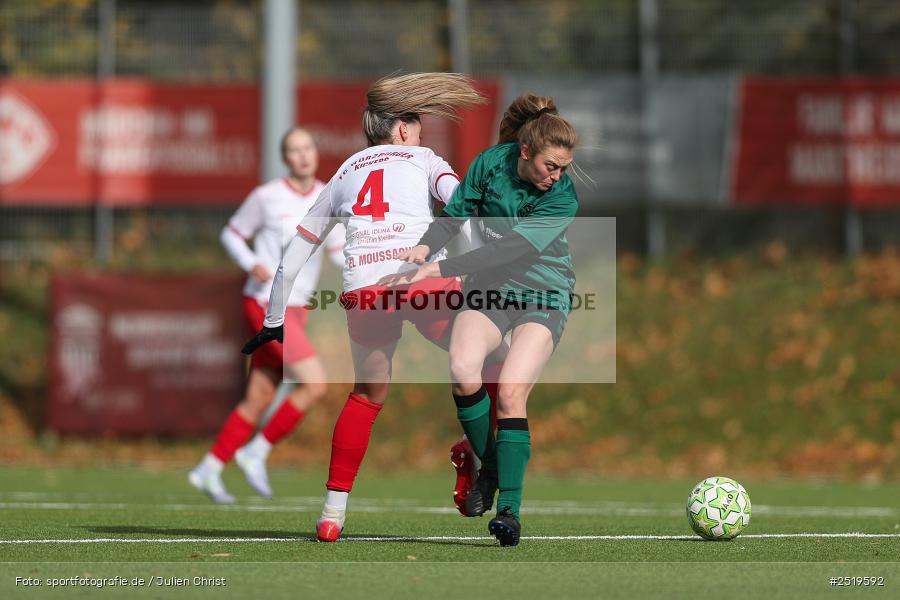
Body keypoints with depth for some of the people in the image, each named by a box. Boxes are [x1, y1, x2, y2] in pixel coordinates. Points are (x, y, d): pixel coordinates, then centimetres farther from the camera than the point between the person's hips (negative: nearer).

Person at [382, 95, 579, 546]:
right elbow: (456, 214, 4)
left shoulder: (563, 199, -18)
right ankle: (489, 467, -2)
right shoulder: (491, 164, -7)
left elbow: (507, 251, -25)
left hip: (542, 296, -3)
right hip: (489, 290, 3)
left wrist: (437, 270, -30)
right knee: (463, 372, -25)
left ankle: (509, 509, -18)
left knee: (510, 393, -22)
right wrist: (425, 247, -18)